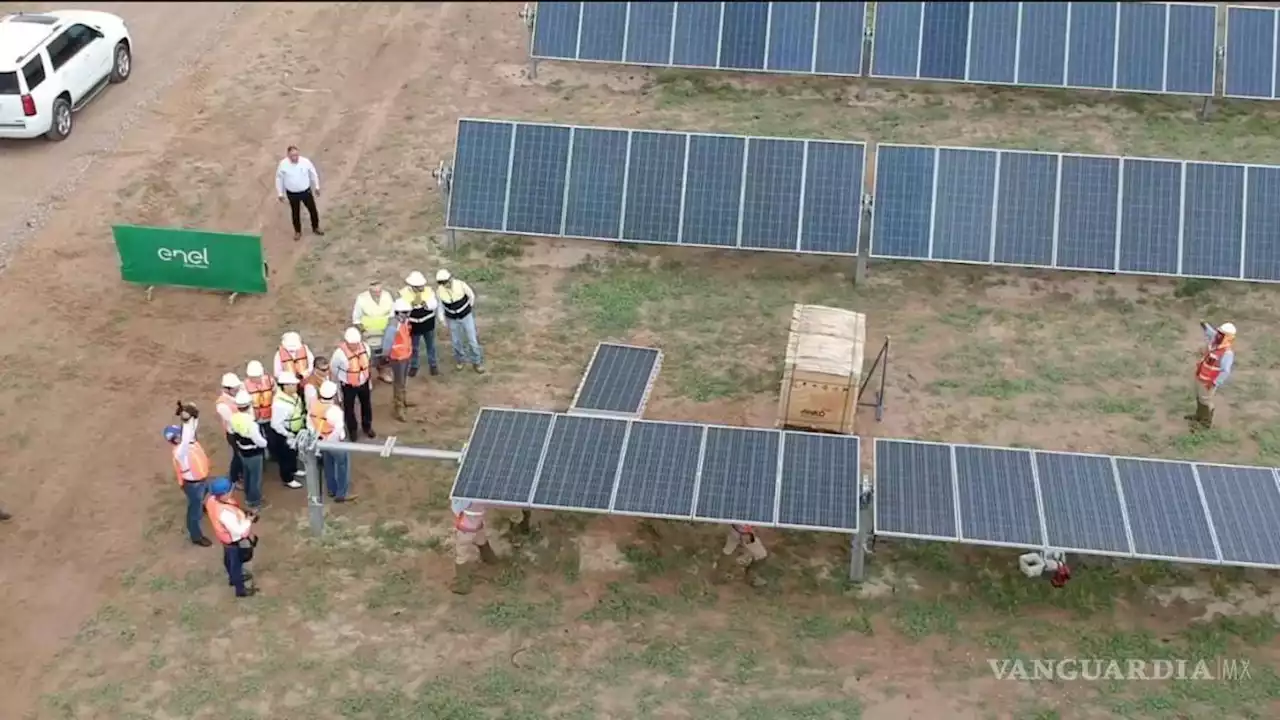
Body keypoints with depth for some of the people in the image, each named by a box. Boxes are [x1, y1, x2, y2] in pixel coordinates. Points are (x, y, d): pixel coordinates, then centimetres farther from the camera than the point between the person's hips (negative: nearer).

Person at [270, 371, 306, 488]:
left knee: (294, 452, 30)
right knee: (286, 456, 11)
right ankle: (288, 479, 28)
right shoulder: (279, 403, -35)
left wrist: (303, 425, 11)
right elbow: (276, 424, -30)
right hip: (284, 435, -9)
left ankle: (293, 470, 54)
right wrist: (288, 435, -23)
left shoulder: (294, 396, -6)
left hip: (296, 431, 9)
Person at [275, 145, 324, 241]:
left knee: (313, 210, 15)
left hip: (306, 191, 1)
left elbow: (313, 174, -2)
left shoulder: (305, 162, -19)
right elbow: (279, 179, -6)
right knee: (295, 213, 17)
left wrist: (317, 187, 7)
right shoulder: (283, 164, -20)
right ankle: (297, 231, 40)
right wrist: (280, 193, -1)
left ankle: (315, 228, 41)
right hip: (292, 194, -1)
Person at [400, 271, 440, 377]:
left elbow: (434, 305, -20)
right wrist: (412, 303, -39)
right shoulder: (404, 292, -18)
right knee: (413, 347, 14)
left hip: (428, 323, 1)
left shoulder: (428, 290, -13)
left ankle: (433, 365, 35)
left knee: (431, 345, 17)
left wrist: (423, 302, -38)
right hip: (413, 325, -1)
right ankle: (413, 366, 33)